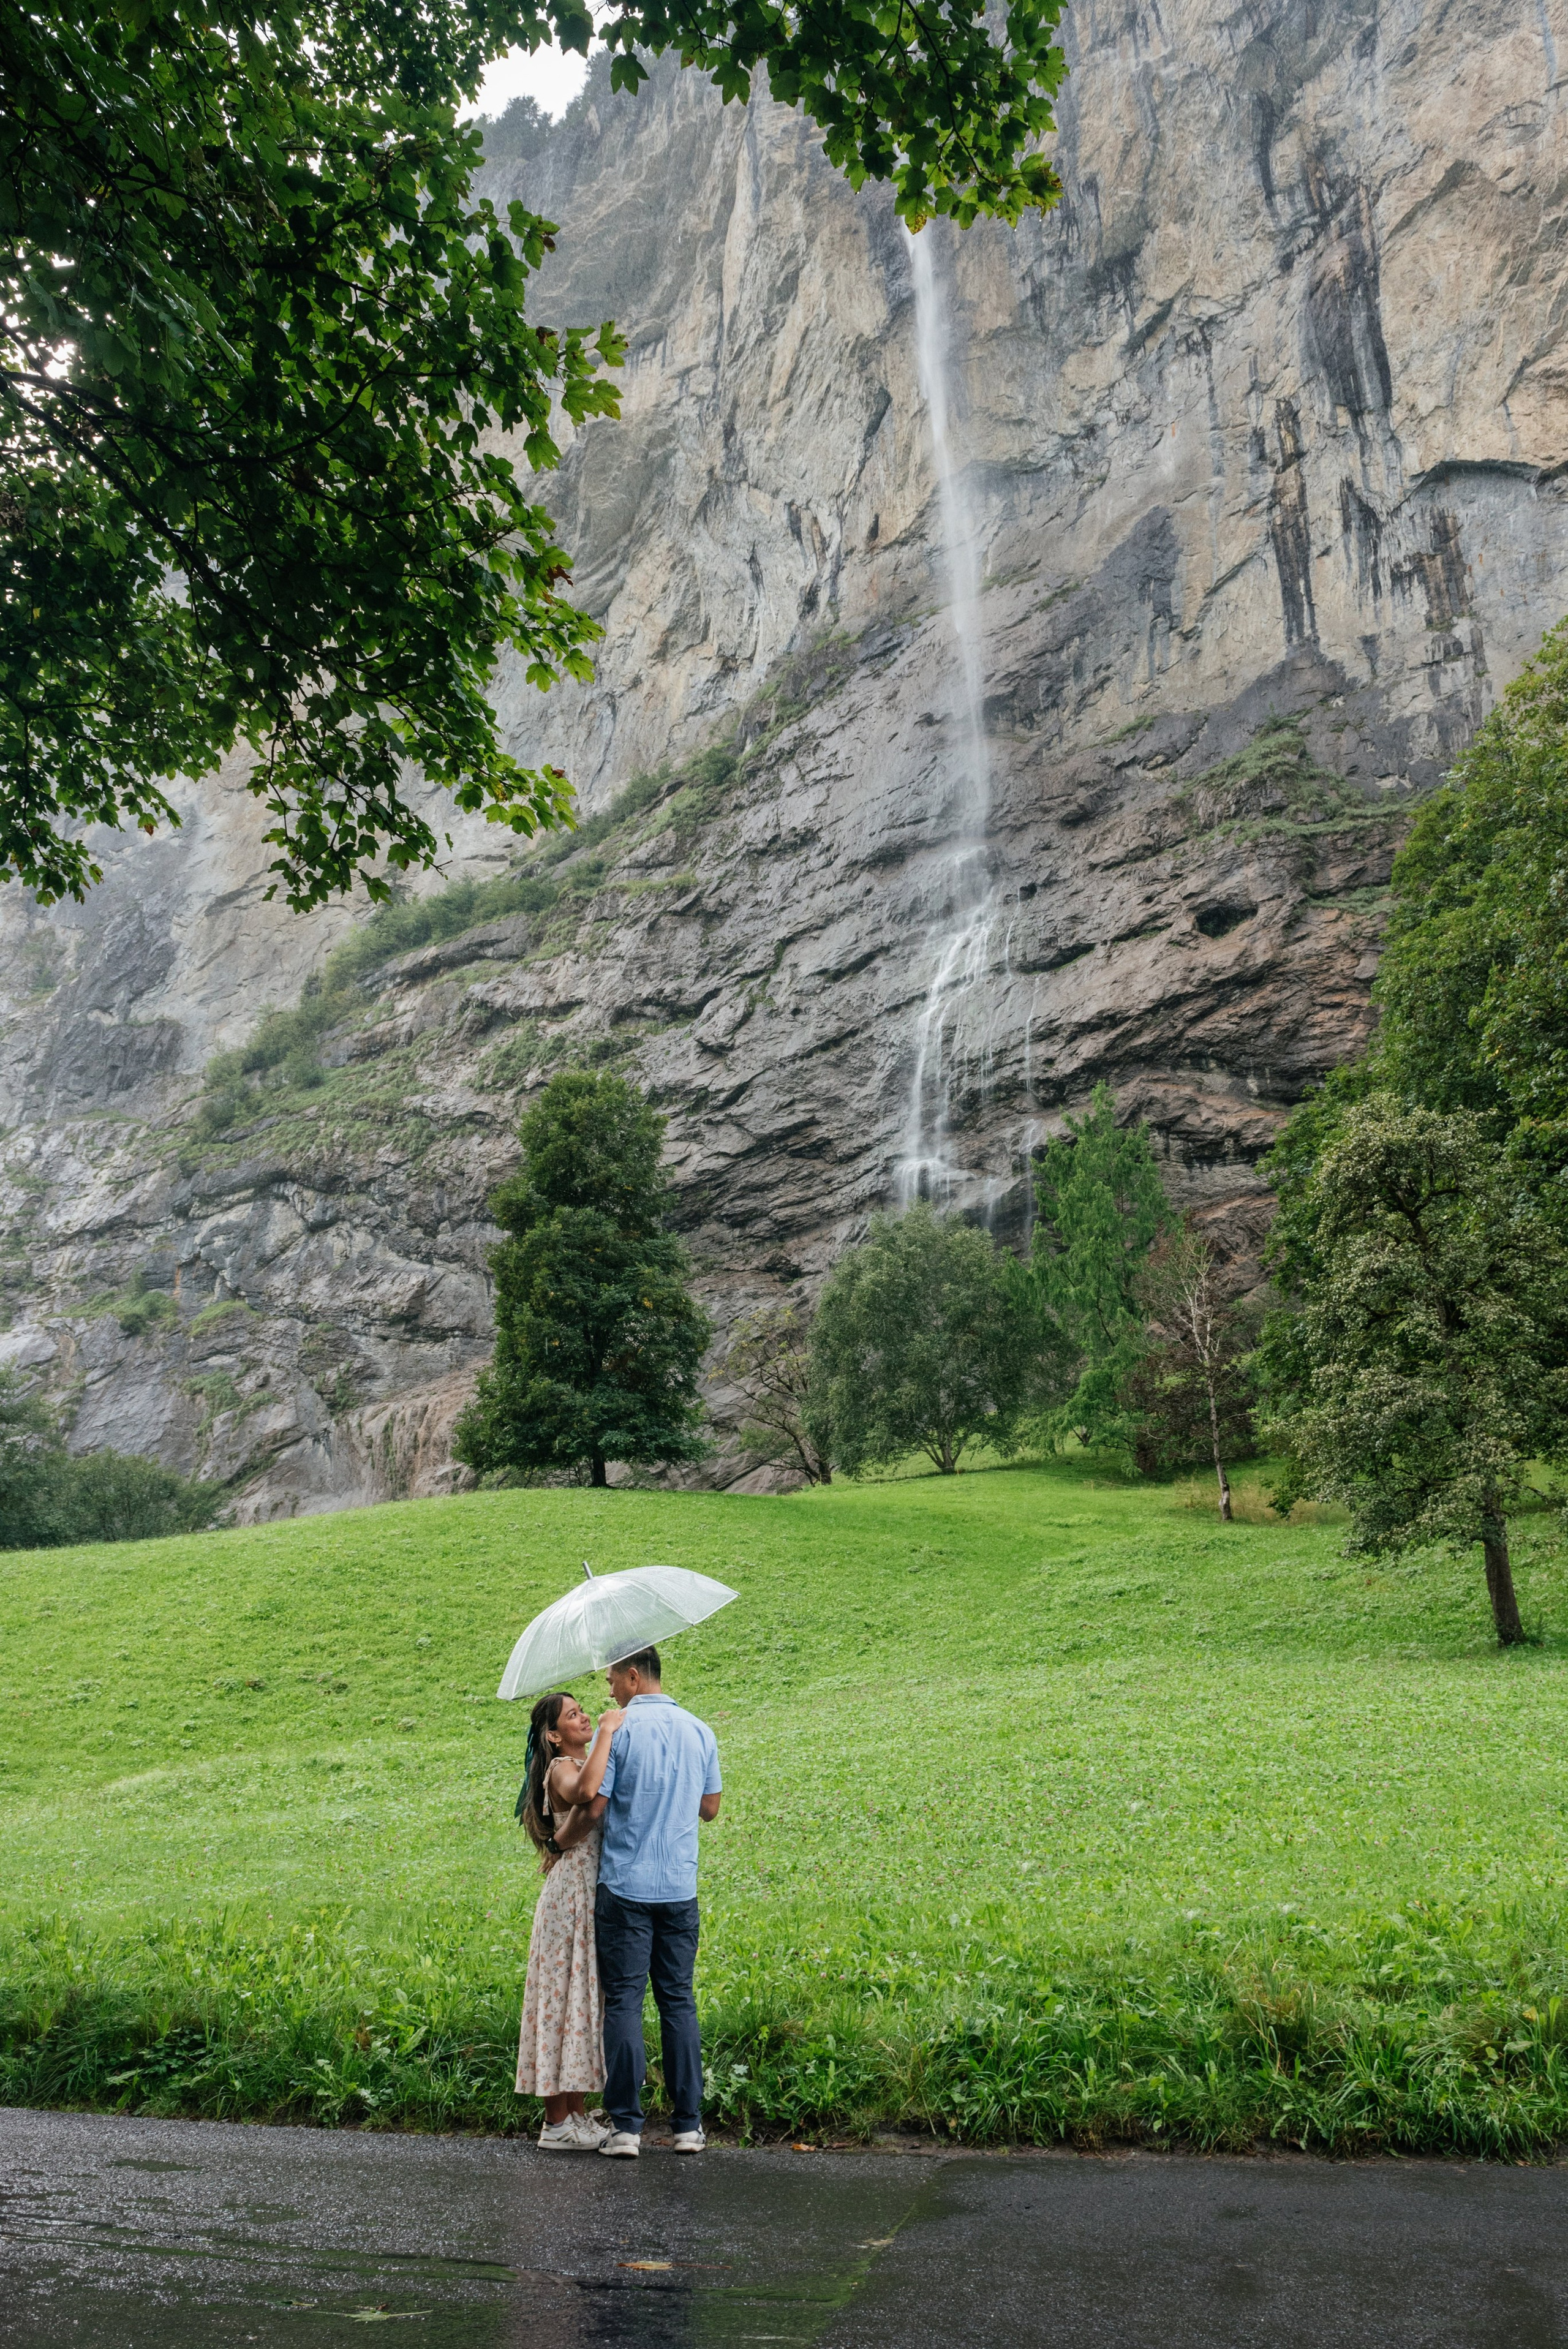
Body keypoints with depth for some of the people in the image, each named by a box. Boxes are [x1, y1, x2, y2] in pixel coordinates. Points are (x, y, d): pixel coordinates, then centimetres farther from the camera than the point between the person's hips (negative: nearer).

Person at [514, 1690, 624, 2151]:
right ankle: (557, 2123, 3)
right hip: (572, 1891, -9)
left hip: (597, 1893, 9)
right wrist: (607, 1731, -29)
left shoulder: (589, 1763, 15)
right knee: (567, 1995, -4)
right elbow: (584, 1792, -37)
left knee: (585, 1998, 11)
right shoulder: (562, 1770, -12)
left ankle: (577, 2114, 18)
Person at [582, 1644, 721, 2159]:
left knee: (624, 2002, 2)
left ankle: (626, 2126, 3)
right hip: (680, 1888, 4)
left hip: (625, 1888, -4)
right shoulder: (700, 1731, 6)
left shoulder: (618, 1729, -9)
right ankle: (689, 2125, 12)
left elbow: (593, 1807, -10)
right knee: (679, 2001, 10)